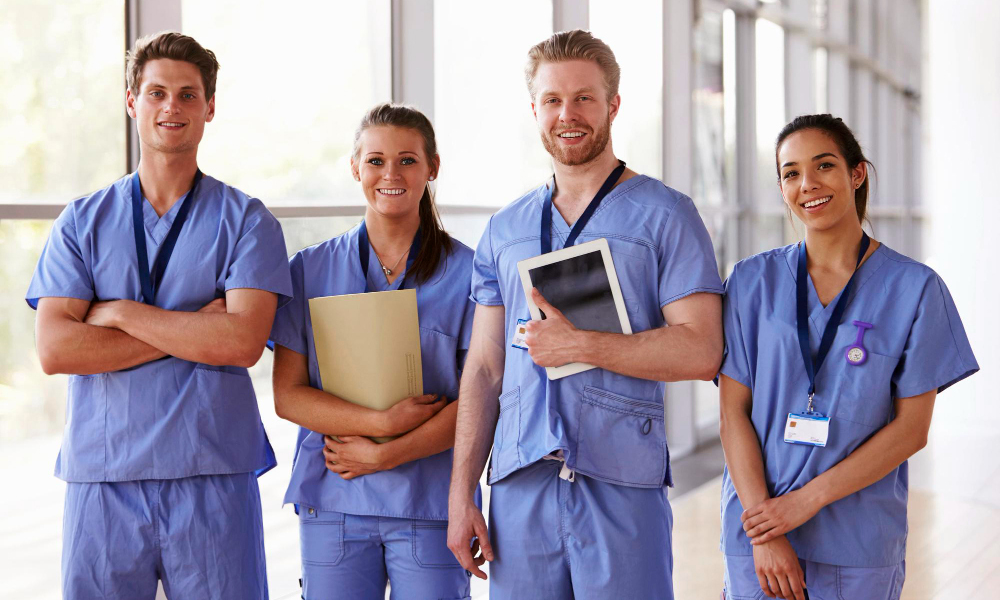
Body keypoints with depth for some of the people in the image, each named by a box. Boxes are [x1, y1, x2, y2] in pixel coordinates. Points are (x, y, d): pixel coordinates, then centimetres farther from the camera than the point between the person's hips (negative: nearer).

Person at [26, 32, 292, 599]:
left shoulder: (246, 221, 4)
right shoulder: (82, 222, 9)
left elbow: (243, 341, -11)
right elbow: (54, 349, -4)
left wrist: (122, 313, -7)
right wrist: (193, 331, -8)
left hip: (213, 477, -1)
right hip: (102, 478, 1)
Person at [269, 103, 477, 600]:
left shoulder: (466, 273, 1)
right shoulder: (311, 269, 7)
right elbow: (287, 395, 1)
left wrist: (384, 454, -12)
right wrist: (381, 421, -13)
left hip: (430, 504, -1)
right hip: (333, 503, 1)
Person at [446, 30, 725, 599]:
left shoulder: (666, 216, 1)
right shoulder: (504, 230, 15)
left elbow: (700, 351, -8)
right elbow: (485, 369, 13)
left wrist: (580, 344, -12)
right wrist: (461, 493, 6)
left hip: (621, 485, -3)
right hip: (519, 485, 4)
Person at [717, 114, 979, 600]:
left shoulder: (914, 289, -3)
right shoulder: (753, 282, 2)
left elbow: (911, 429, -5)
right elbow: (733, 414, -3)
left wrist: (808, 499, -13)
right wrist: (765, 534, -12)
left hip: (859, 546, -1)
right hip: (755, 533, 1)